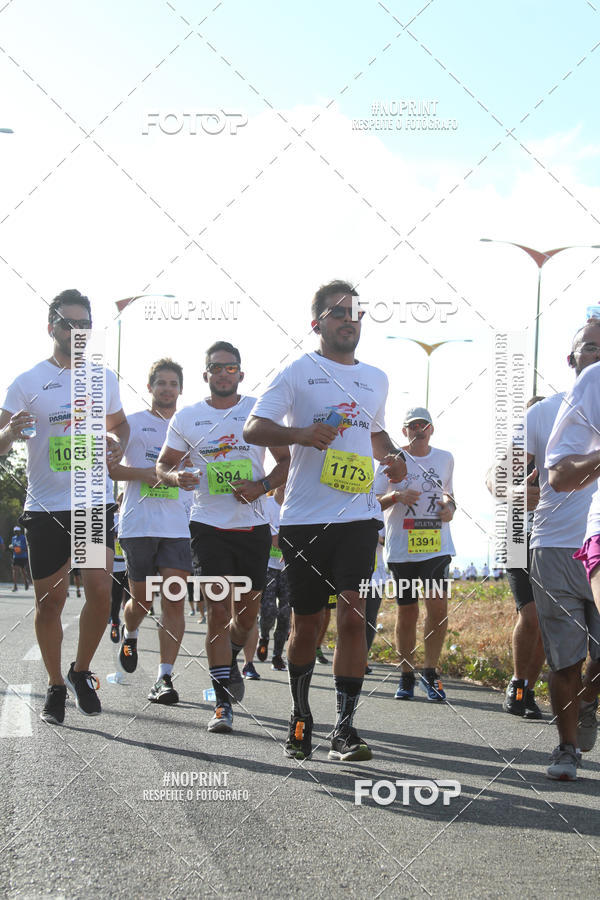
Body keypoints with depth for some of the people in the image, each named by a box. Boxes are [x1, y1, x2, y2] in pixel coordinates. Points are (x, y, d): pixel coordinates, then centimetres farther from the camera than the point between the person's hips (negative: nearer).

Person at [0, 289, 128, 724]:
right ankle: (56, 685, 20)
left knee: (101, 590, -10)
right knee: (50, 599, 3)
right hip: (46, 507, -2)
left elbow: (118, 422, 25)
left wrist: (119, 443, 2)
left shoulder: (104, 377, 9)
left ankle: (81, 671, 13)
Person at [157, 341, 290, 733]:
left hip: (254, 526, 1)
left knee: (247, 613, 10)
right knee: (219, 612, -8)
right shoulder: (186, 417, 4)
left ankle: (231, 659, 42)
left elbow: (287, 460, 8)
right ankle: (223, 703, -4)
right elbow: (163, 465, 11)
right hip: (209, 527, -1)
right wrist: (177, 477, -13)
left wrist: (262, 486, -10)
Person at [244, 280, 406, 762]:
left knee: (353, 616, -11)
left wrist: (393, 458, 9)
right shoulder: (299, 371, 2)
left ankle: (345, 729, -8)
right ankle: (301, 718, 28)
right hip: (305, 517, -2)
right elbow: (254, 428, -5)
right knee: (306, 622, 8)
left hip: (359, 514, 2)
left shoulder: (376, 378, 16)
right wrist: (300, 433, -24)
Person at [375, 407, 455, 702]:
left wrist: (449, 505, 5)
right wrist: (397, 496, -16)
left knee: (438, 605, -13)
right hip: (401, 547, -1)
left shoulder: (445, 458, 11)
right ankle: (406, 676, 17)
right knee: (406, 611, 3)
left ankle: (430, 672, 0)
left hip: (436, 544, 2)